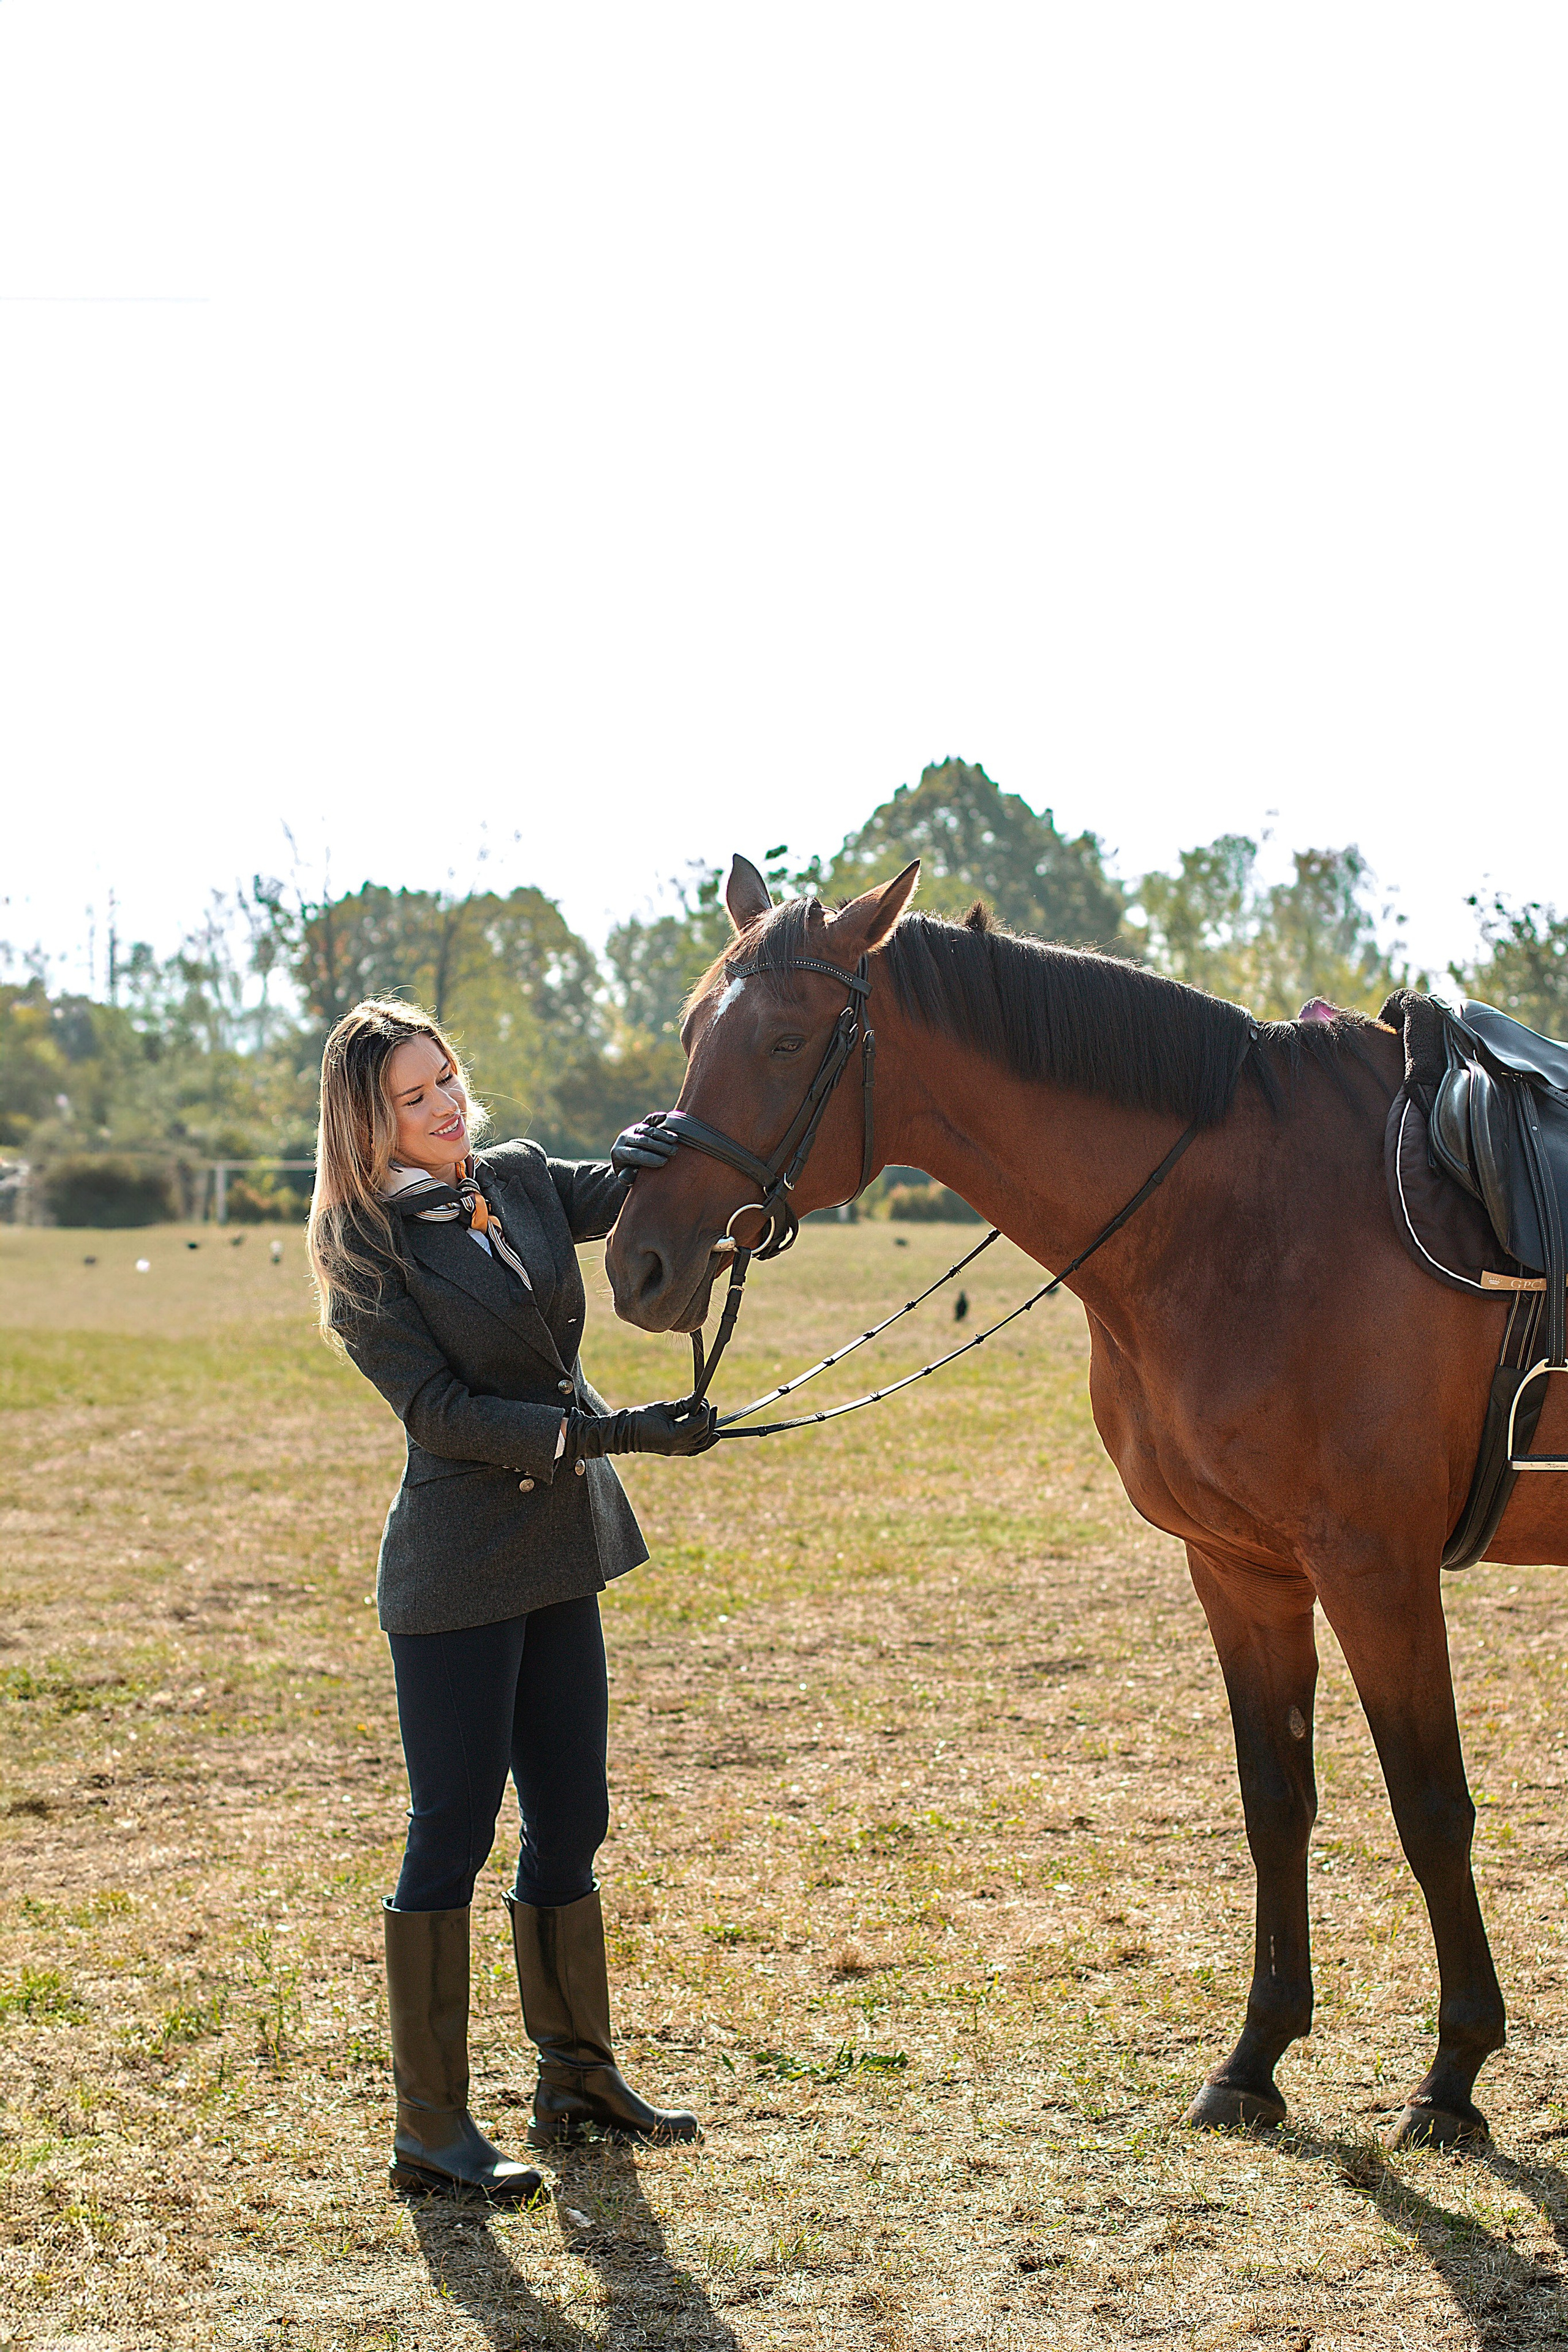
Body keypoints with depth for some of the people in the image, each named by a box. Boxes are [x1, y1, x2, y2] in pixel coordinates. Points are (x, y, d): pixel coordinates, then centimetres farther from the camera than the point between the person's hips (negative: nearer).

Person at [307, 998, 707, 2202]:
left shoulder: (524, 1179, 8)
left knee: (570, 1822, 14)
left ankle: (578, 2076, 28)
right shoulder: (369, 1248, -11)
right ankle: (431, 2127, 6)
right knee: (453, 1834, -2)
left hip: (558, 1557, 7)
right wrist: (606, 1432, -21)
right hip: (457, 1571, -7)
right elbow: (442, 1411, -16)